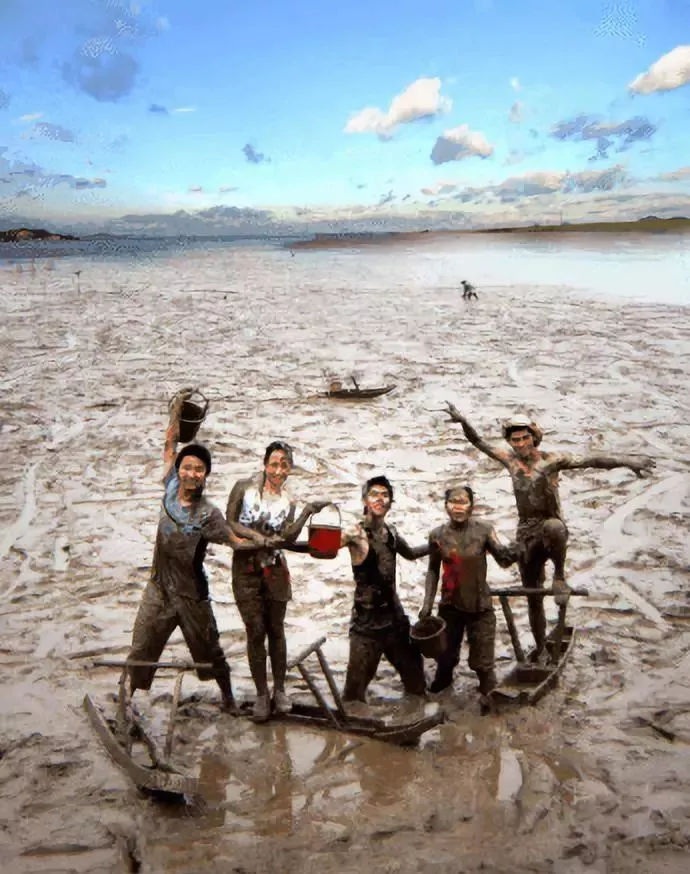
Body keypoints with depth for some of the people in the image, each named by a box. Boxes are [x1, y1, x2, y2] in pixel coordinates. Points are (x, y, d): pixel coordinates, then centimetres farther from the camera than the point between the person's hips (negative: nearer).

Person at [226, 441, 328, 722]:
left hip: (275, 569, 2)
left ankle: (279, 690, 20)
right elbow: (229, 522, -5)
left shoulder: (288, 501, 6)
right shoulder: (245, 487, -1)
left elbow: (287, 538, -7)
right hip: (246, 569, -2)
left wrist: (307, 512, -18)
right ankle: (261, 694, 11)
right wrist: (260, 538, -15)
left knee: (276, 630, 8)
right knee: (255, 631, 0)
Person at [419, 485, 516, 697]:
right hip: (450, 605, 2)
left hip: (480, 606, -2)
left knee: (482, 661, 4)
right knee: (445, 653, 18)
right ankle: (442, 680, 50)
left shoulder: (484, 530, -13)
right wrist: (427, 603, 1)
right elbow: (433, 570, 4)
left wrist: (509, 555, -39)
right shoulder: (437, 535, -7)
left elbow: (503, 560, -15)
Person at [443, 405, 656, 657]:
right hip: (526, 535, 4)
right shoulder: (510, 459, 4)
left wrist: (625, 460, -31)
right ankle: (540, 647, 27)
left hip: (551, 527, -4)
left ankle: (559, 577, -19)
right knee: (533, 597, 9)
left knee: (553, 526, -43)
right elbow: (479, 442, 12)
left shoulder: (551, 459, -9)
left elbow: (589, 460, -19)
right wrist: (463, 421, -2)